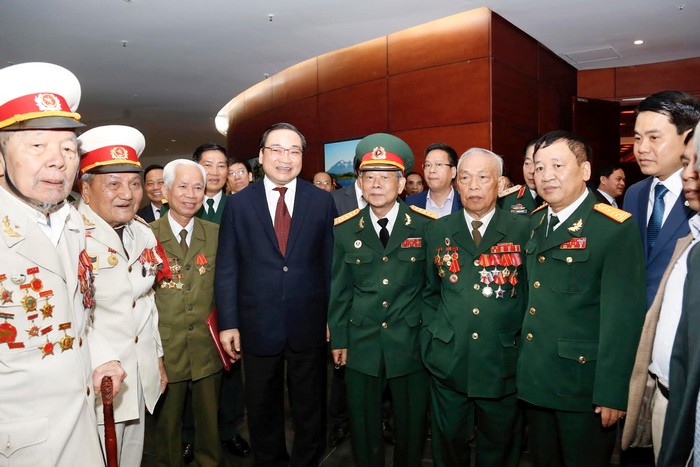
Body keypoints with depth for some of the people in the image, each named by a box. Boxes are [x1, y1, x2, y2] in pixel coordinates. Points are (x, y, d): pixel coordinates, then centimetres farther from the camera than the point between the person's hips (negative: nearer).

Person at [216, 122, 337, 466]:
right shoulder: (238, 204, -1)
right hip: (258, 326, 0)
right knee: (262, 410, 19)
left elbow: (331, 264, 0)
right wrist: (228, 323, -4)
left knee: (310, 409, 18)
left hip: (309, 325, 0)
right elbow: (226, 269, -1)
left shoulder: (322, 201, -1)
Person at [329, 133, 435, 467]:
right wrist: (338, 339, 4)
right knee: (363, 423, 17)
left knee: (411, 423, 17)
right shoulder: (344, 229, -1)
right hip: (361, 343, 1)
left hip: (411, 342, -1)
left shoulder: (427, 226, -6)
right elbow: (339, 289, 3)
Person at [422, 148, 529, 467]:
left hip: (503, 364, -1)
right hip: (448, 363, 2)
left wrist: (523, 342, -4)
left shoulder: (523, 230, -3)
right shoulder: (437, 231, 4)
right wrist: (433, 335, 3)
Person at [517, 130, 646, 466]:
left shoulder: (616, 229, -14)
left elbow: (623, 316, -17)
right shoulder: (534, 223, 6)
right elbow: (533, 296, 7)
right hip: (534, 380, 6)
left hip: (583, 383, -6)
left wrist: (612, 393, -17)